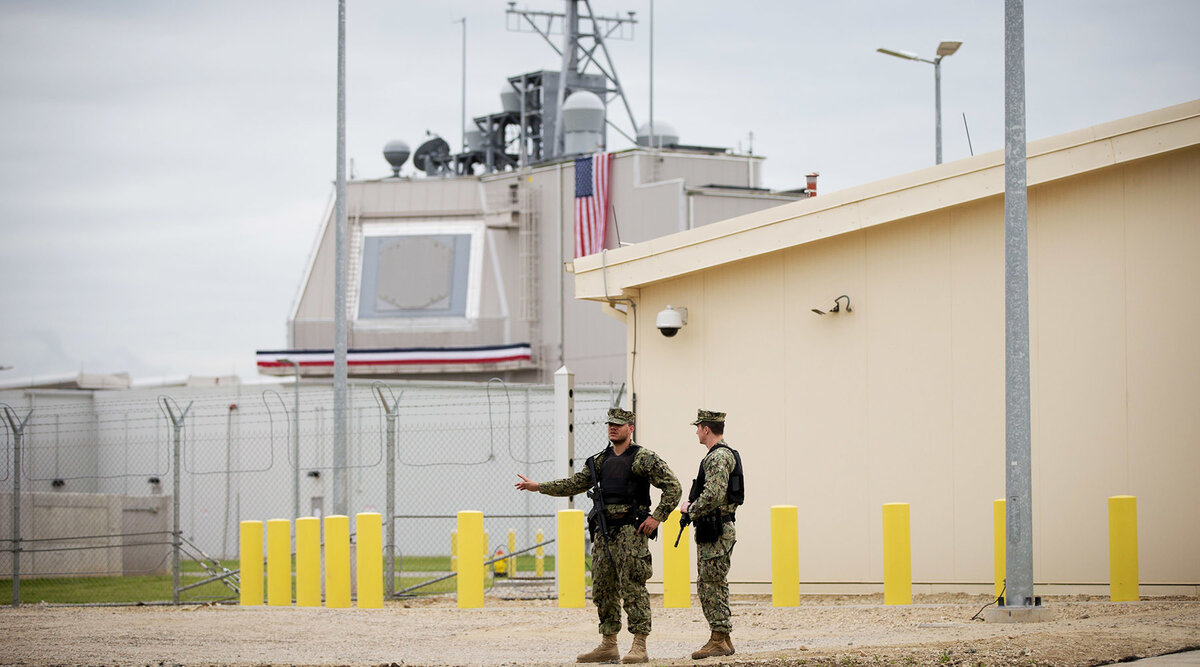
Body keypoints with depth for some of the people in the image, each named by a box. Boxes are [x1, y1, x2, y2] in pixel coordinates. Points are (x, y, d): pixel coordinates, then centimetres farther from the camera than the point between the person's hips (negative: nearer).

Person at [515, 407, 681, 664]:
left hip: (630, 530, -7)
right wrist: (538, 486, 18)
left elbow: (672, 487, -9)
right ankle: (608, 646, 14)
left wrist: (657, 517, -14)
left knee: (633, 587, -10)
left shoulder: (643, 458, -5)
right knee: (603, 589, 8)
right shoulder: (601, 460, 15)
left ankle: (639, 647, -9)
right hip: (604, 531, 7)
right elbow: (574, 484, 22)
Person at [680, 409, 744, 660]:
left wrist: (690, 510, -11)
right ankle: (722, 639, 16)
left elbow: (713, 496, -26)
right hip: (711, 532, 11)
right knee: (708, 584, 13)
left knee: (712, 584, -9)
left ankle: (719, 641, -8)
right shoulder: (724, 454, 18)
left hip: (716, 533, -11)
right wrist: (692, 506, 12)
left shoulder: (718, 457, -16)